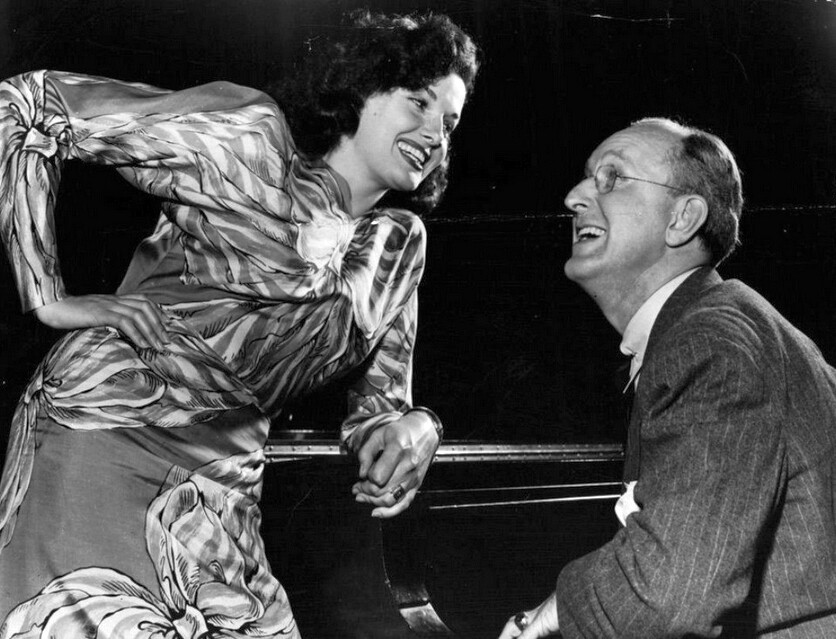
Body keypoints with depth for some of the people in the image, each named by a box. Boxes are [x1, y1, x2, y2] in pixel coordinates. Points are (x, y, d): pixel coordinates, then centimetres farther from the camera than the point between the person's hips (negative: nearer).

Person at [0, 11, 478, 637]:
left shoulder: (401, 244, 16)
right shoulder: (250, 137, -2)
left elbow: (381, 399, 15)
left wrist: (411, 428, -9)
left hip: (226, 490, 6)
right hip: (98, 438, -5)